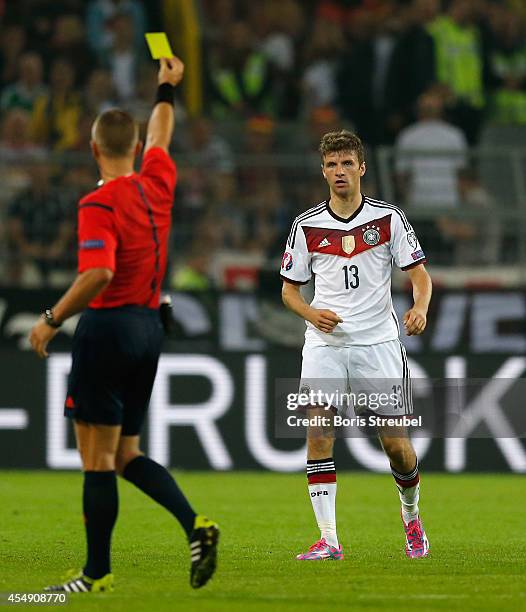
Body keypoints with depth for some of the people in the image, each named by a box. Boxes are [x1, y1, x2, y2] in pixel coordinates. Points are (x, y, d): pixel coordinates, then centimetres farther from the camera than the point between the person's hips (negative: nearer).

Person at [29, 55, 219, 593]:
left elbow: (98, 273, -28)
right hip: (149, 327, 8)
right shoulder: (157, 185, 6)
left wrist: (52, 319, -18)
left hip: (108, 327, -8)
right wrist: (166, 89, 43)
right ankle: (194, 524, -4)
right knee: (125, 454, 14)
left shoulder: (99, 204, -15)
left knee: (97, 456, -1)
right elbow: (159, 138, 28)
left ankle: (97, 572, 3)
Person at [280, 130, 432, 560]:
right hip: (325, 345, 1)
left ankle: (412, 517, 30)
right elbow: (290, 287, 10)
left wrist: (420, 307, -19)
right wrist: (311, 313, -11)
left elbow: (419, 273, 2)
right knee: (318, 436, -14)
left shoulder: (389, 218, 1)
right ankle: (329, 539, -14)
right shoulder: (306, 226, 4)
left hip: (378, 344, -1)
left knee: (397, 445, 2)